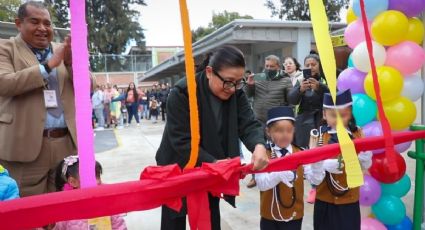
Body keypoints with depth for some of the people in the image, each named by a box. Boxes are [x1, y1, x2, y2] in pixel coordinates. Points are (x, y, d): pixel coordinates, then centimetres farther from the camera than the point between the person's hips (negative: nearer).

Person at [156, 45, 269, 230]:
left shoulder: (236, 93, -9)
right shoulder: (182, 93, -25)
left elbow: (249, 124, -17)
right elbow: (182, 141, -29)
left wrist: (259, 146, -39)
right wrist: (213, 163, -38)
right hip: (178, 171, -4)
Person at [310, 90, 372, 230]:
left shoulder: (357, 133, -1)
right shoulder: (317, 134, -7)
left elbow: (365, 166, 1)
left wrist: (365, 157, -21)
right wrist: (324, 165, -31)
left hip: (350, 199, 1)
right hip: (324, 199, -1)